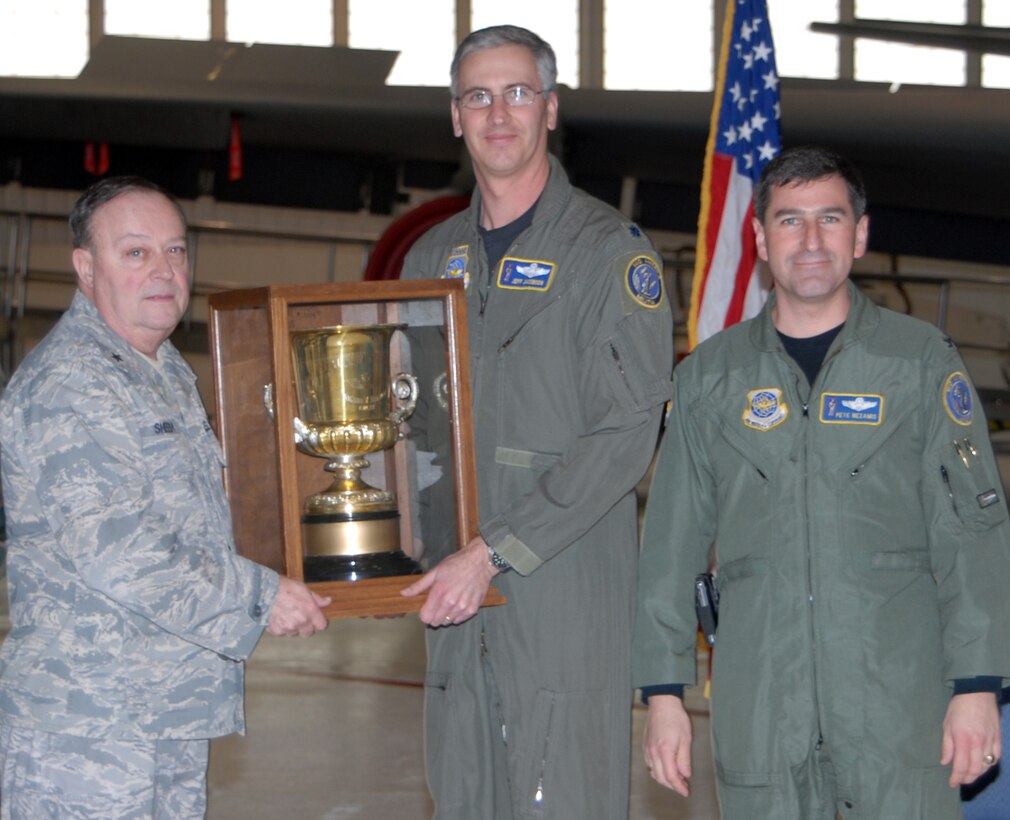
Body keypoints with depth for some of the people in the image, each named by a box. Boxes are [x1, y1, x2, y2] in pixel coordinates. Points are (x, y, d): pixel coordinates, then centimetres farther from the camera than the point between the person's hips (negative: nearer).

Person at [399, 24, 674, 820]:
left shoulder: (609, 249, -4)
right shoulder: (432, 255, 16)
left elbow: (625, 435, -13)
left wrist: (495, 553, -18)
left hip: (566, 588, -6)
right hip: (456, 588, 6)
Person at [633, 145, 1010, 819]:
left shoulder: (922, 360, 5)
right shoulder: (708, 377, 10)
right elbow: (672, 542, 11)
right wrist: (664, 692, 4)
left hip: (898, 706, -1)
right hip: (758, 707, 2)